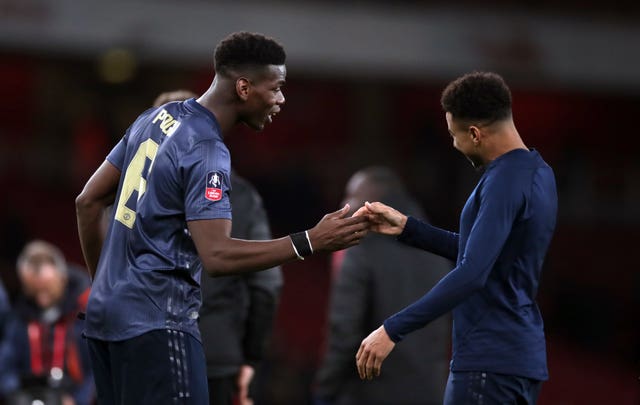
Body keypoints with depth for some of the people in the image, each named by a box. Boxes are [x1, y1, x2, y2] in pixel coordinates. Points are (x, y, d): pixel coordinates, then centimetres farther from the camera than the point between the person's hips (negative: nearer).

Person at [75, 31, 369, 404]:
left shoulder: (157, 118, 10)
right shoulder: (206, 153, -17)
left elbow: (88, 202, 16)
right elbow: (216, 256, -26)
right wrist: (310, 242, -26)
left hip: (106, 311, 9)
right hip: (155, 322, -9)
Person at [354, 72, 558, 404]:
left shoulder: (504, 182, -17)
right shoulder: (537, 173, 13)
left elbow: (471, 274, -27)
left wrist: (392, 330, -26)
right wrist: (406, 228, 18)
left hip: (489, 362, -10)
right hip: (522, 356, 10)